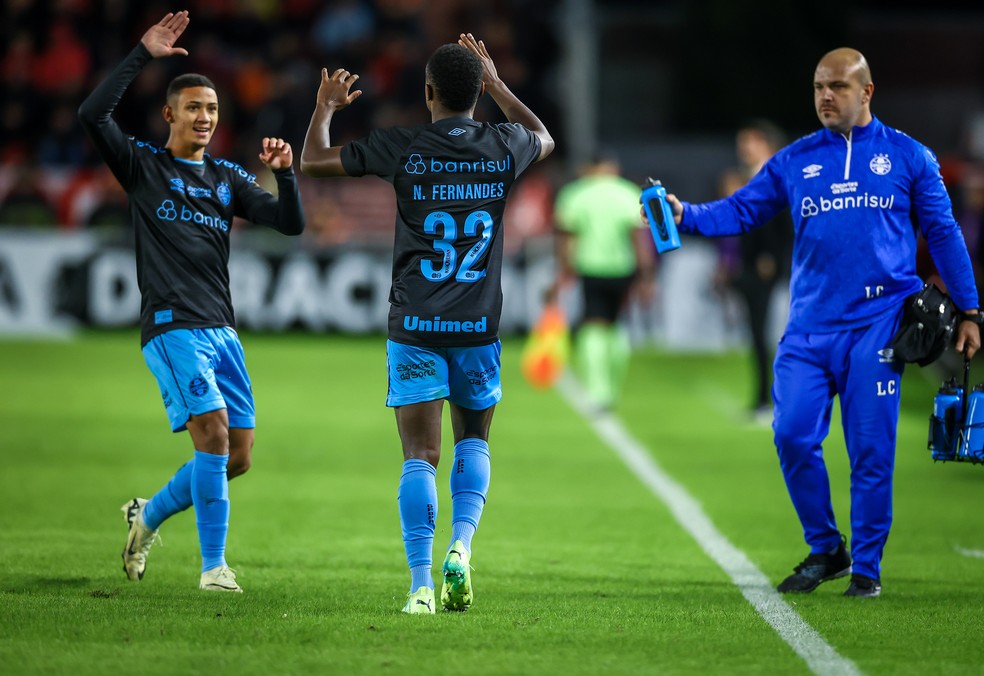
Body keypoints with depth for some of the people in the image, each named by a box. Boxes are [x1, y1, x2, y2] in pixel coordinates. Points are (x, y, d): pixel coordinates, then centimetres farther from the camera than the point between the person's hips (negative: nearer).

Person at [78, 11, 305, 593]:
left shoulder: (228, 178, 17)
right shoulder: (144, 166, 4)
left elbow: (291, 223, 9)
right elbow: (93, 115, -12)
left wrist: (285, 173, -9)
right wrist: (142, 56, -15)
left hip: (221, 328, 6)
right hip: (172, 324, -6)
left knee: (237, 456, 4)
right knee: (213, 432, -19)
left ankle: (150, 515, 27)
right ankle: (214, 566, -14)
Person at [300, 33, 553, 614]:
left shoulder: (403, 147, -7)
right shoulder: (504, 146, 2)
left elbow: (314, 161, 4)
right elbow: (545, 139, 28)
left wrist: (327, 107, 21)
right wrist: (497, 85, 33)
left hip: (415, 327, -2)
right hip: (479, 326, 2)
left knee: (420, 455, -2)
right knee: (473, 441, 19)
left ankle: (422, 585, -12)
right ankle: (461, 548, -3)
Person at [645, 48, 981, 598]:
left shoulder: (907, 156, 7)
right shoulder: (794, 162, 13)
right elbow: (741, 210, 9)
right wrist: (685, 215, -10)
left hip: (878, 325, -2)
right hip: (810, 328, 2)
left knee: (871, 449, -3)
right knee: (794, 436, -5)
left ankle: (866, 567, 10)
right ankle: (826, 551, 15)